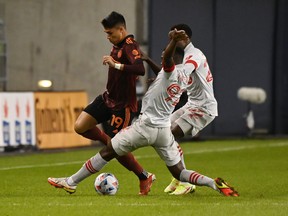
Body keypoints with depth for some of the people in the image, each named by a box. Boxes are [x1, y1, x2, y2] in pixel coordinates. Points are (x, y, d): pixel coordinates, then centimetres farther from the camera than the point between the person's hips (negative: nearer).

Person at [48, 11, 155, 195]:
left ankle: (145, 178, 15)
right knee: (80, 127, -4)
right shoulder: (118, 45, 8)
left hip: (123, 104, -9)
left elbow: (140, 69, -38)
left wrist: (116, 65, -37)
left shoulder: (130, 46, -21)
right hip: (108, 98, 9)